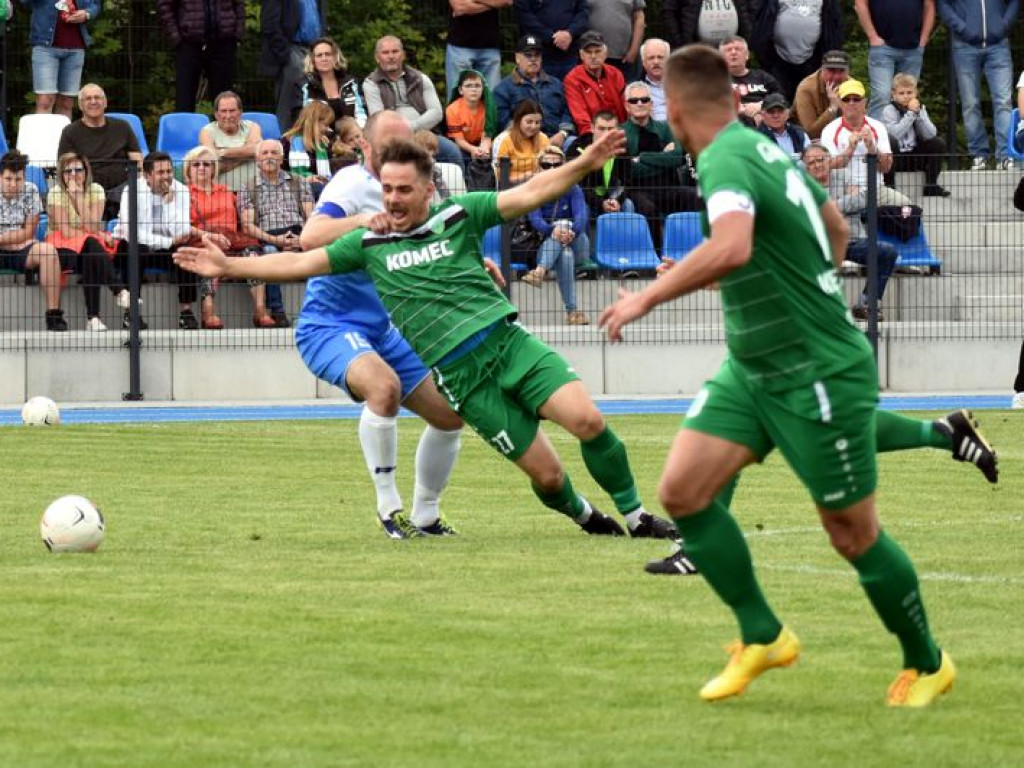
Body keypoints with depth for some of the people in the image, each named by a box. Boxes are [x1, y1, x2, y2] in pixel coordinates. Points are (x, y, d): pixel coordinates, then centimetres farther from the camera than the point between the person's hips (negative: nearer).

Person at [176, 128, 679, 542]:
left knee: (588, 420, -19)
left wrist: (585, 164, -14)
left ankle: (635, 515, 0)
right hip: (460, 373, 0)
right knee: (546, 474, -8)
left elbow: (529, 193, -1)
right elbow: (299, 262, 11)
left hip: (507, 339, 0)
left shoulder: (459, 214, 6)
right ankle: (586, 518, 23)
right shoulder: (369, 243, 8)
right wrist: (228, 266, 4)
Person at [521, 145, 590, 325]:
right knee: (565, 256, -36)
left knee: (563, 225, -32)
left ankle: (540, 272, -57)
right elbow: (535, 219, -16)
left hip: (577, 245, 0)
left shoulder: (573, 189, 3)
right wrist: (552, 230, -40)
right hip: (545, 249, 0)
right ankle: (572, 311, -53)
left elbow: (581, 216, -15)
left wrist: (572, 231, -41)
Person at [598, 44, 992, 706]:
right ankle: (763, 637, 9)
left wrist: (647, 298, -35)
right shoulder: (765, 148, 5)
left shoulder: (726, 161, -22)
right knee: (683, 490, -2)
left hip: (819, 375, -9)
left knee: (854, 534, 3)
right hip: (754, 370, 9)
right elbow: (836, 228, 20)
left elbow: (731, 247, -43)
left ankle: (928, 664, 23)